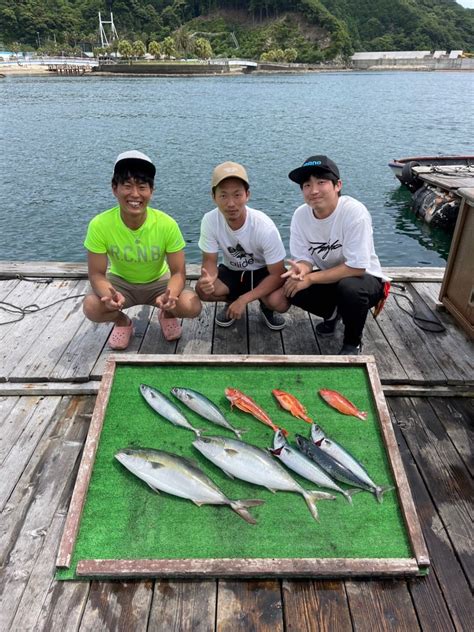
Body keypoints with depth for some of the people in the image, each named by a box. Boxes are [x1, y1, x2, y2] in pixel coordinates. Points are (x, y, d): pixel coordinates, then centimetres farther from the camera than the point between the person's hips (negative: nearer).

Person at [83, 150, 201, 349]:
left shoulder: (167, 224, -27)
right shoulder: (100, 225, -25)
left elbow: (178, 272, -20)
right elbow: (97, 274, -18)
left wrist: (169, 295, -43)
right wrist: (109, 295, -42)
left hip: (158, 282, 0)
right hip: (121, 281, 1)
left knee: (192, 307, -26)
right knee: (91, 308, -28)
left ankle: (166, 314, 12)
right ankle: (122, 322, 9)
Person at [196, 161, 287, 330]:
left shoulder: (264, 227, -31)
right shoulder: (209, 221, -23)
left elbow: (277, 274, -25)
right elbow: (210, 261, -13)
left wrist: (244, 299, -33)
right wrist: (208, 278, -38)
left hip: (263, 272, -2)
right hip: (232, 271, 2)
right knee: (203, 289, -25)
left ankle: (265, 305, 9)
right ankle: (232, 301, 9)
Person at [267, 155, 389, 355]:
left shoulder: (355, 212, -27)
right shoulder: (301, 215, -12)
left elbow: (357, 268, -28)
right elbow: (304, 258, -6)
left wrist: (310, 278, -29)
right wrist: (300, 269, -31)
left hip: (365, 278, -4)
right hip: (329, 277, 5)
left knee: (349, 287, -38)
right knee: (289, 284, -17)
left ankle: (353, 343, -6)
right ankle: (332, 313, 13)